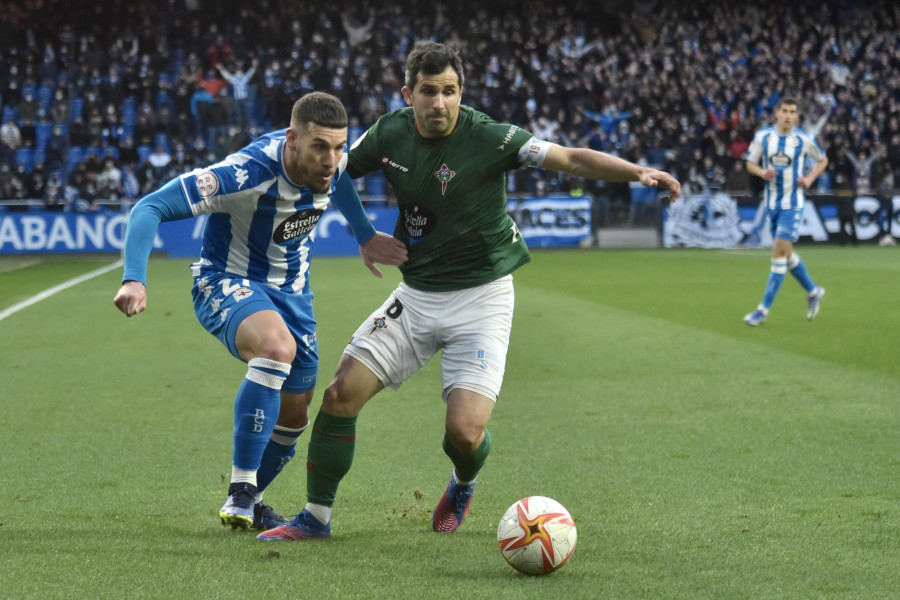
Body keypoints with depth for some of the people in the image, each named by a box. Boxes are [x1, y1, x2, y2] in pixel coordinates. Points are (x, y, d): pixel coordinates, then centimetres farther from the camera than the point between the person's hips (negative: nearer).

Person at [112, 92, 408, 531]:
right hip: (226, 283, -7)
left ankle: (249, 503, 42)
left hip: (291, 291, 7)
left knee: (294, 413, 14)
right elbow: (151, 208, -33)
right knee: (278, 346, -38)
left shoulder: (332, 163, -13)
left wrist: (365, 236, 20)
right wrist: (134, 280, -45)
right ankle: (240, 493, -33)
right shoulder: (247, 174, -32)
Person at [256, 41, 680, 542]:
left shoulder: (487, 137, -18)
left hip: (481, 298, -4)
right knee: (341, 394, -6)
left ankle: (463, 486, 21)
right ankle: (317, 516, 11)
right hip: (416, 294, 4)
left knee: (465, 430, -17)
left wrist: (638, 172, -38)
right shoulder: (391, 132, -4)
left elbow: (571, 159, -25)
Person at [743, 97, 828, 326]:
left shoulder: (803, 140, -7)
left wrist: (809, 179, -7)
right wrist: (762, 172, -14)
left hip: (793, 204, -4)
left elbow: (822, 160, 10)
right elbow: (750, 164, 8)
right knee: (786, 253, 13)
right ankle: (813, 291, 36)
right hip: (772, 203, 4)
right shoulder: (763, 136, -1)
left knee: (780, 250, -13)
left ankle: (764, 309, -10)